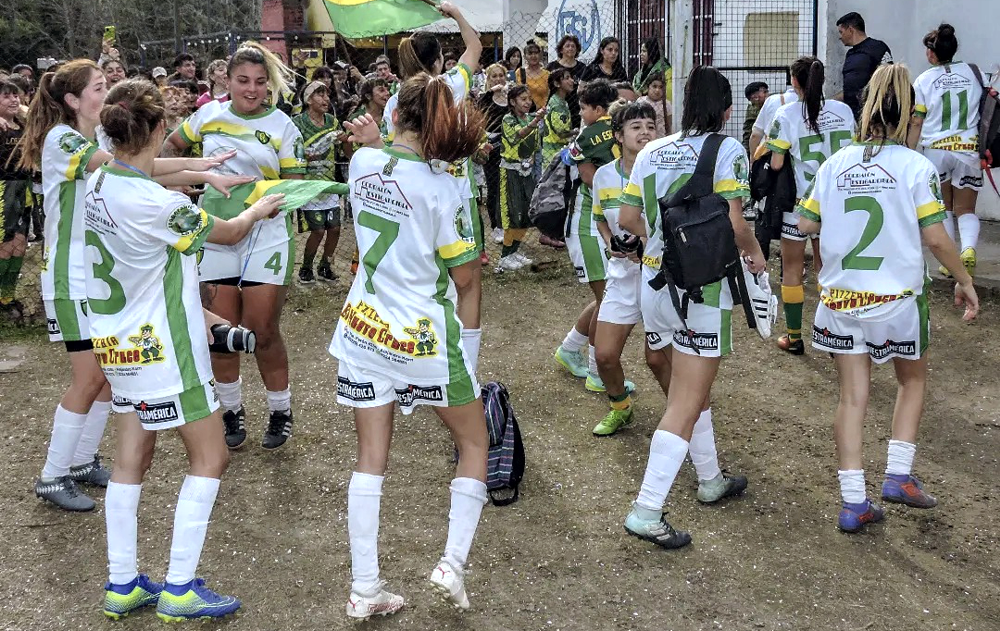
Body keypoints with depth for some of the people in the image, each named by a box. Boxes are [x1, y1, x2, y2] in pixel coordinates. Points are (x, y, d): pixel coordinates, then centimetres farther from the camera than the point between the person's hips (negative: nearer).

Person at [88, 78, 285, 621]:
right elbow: (229, 233, -10)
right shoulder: (158, 203, -25)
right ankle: (178, 590, 6)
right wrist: (258, 210, 13)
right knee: (209, 457, 3)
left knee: (131, 460, 14)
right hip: (164, 350, -8)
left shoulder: (98, 185, -1)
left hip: (119, 344, 8)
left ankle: (122, 586, 21)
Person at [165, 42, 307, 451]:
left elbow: (296, 186, -2)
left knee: (263, 331, -1)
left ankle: (280, 411, 19)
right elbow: (172, 145, 21)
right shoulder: (210, 114, 6)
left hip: (266, 236, -2)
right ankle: (231, 411, 25)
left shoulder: (282, 126, -1)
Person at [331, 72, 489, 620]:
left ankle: (365, 589, 13)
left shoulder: (362, 161, -4)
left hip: (363, 328, 5)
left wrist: (372, 140, 31)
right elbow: (463, 276, -10)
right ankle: (452, 563, 7)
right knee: (475, 441, 16)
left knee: (370, 458, 10)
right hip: (425, 338, -5)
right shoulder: (441, 188, -18)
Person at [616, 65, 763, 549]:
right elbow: (733, 224, -15)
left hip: (653, 278, 6)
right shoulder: (726, 150, -8)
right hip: (702, 286, -6)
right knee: (686, 404, -2)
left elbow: (626, 218, 8)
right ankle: (646, 513, -6)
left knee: (685, 389, 22)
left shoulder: (652, 152, 7)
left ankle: (711, 480, 38)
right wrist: (755, 253, 4)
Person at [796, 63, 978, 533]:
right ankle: (899, 474, 14)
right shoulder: (916, 167, -10)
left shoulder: (835, 164, 0)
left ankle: (853, 503, 7)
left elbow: (805, 223, 3)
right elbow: (935, 237, -12)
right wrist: (965, 281, 2)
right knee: (912, 380, 22)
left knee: (852, 396, 8)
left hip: (840, 299, 3)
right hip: (897, 298, -2)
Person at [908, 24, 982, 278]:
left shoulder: (924, 80, -2)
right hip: (968, 148, 1)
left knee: (944, 208, 15)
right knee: (966, 209, 9)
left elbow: (916, 123, -3)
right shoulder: (972, 72, 4)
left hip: (935, 149, -1)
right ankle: (969, 248, -18)